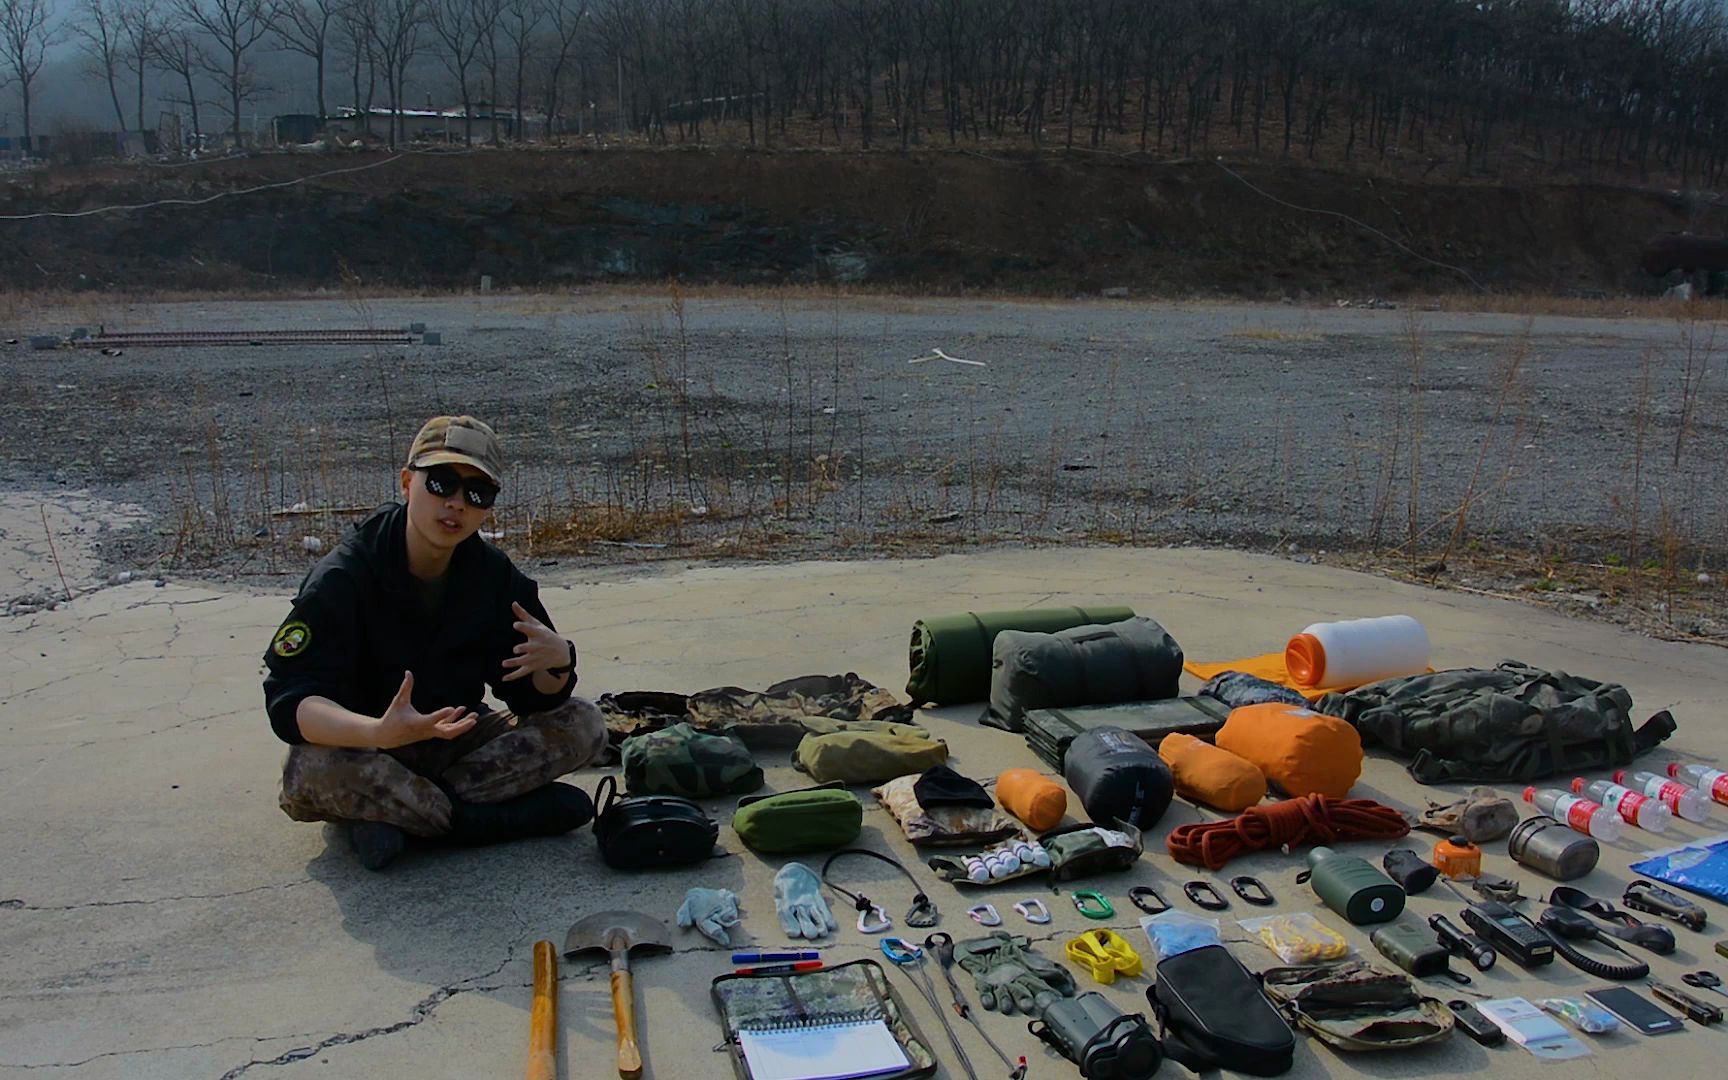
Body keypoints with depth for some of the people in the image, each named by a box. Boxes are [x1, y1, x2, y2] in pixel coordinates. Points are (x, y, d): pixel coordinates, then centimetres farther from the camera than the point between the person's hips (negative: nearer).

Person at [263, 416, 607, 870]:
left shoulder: (493, 574, -5)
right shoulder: (342, 577, -18)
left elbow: (530, 696, -4)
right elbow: (289, 700, -27)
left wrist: (557, 662, -29)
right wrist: (379, 733, -47)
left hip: (455, 741, 4)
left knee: (583, 724, -14)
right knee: (311, 771, -37)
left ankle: (400, 816, -20)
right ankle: (490, 818, -21)